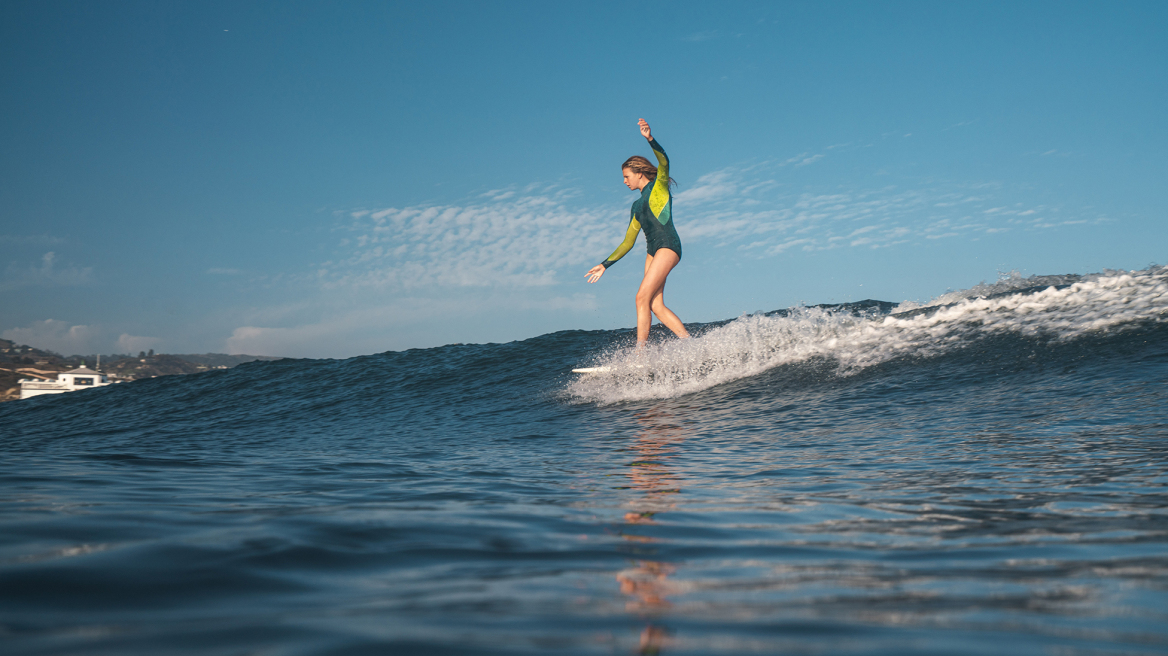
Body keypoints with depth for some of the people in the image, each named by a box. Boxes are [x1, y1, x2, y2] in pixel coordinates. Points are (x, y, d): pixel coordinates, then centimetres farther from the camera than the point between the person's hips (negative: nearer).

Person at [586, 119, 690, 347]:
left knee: (643, 297, -17)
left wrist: (650, 139, -29)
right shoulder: (637, 205, 26)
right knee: (656, 305, -7)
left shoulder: (659, 185, 8)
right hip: (653, 251, 7)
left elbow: (664, 161, -13)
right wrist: (605, 265, 24)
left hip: (668, 246, -7)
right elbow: (628, 242, 27)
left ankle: (640, 351, -19)